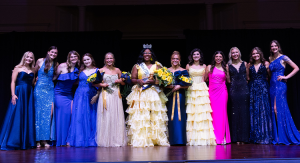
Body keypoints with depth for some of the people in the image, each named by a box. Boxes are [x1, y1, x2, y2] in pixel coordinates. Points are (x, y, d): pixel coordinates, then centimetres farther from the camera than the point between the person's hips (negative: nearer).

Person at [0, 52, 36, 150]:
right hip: (19, 94, -5)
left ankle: (25, 142, 15)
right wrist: (13, 94, -13)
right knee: (16, 117, -5)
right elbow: (13, 82, -4)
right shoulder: (18, 68, 1)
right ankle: (12, 142, 4)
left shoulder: (32, 70, 14)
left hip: (29, 95, 5)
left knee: (28, 118, 5)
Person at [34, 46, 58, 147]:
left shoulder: (56, 64, 7)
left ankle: (45, 139, 2)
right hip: (39, 89, -2)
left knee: (48, 114, -4)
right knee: (39, 113, -1)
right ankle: (38, 140, 4)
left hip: (50, 90, 2)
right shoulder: (40, 61, 1)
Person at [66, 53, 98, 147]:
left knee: (91, 117, 0)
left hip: (91, 96, -2)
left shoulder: (97, 71, 6)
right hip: (80, 95, 2)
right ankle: (79, 140, 3)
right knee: (78, 117, -3)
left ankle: (90, 140, 8)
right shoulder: (81, 71, 11)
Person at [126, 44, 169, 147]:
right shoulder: (137, 66, 13)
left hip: (154, 93, 1)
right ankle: (140, 140, -6)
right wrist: (139, 81, -11)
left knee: (155, 116, -4)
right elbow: (132, 79, 8)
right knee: (139, 116, -8)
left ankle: (156, 138, 0)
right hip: (140, 94, 0)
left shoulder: (156, 66, 12)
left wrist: (154, 81, -12)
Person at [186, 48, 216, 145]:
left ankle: (204, 137, -1)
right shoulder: (188, 66, 9)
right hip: (192, 90, -1)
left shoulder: (204, 66, 12)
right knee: (192, 114, -4)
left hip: (202, 90, 1)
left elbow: (205, 78, 15)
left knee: (203, 112, -4)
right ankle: (193, 138, 0)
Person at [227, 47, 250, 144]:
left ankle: (244, 137, 6)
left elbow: (248, 77, 11)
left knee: (244, 112, -1)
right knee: (234, 113, -1)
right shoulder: (228, 66, 8)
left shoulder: (244, 64, 11)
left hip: (244, 89, 1)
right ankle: (236, 137, 5)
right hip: (233, 90, -1)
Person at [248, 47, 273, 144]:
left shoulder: (266, 64, 4)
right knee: (254, 112, 3)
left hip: (263, 89, -3)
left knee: (263, 110, -5)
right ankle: (255, 137, 10)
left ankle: (264, 136, 2)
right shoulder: (249, 65, 11)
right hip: (253, 89, 3)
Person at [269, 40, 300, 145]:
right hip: (272, 85, 7)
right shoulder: (270, 59, 15)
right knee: (274, 109, 5)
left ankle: (283, 136, -1)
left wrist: (286, 77, -10)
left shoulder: (283, 58, -3)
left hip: (280, 84, -6)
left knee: (277, 108, -10)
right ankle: (278, 136, 11)